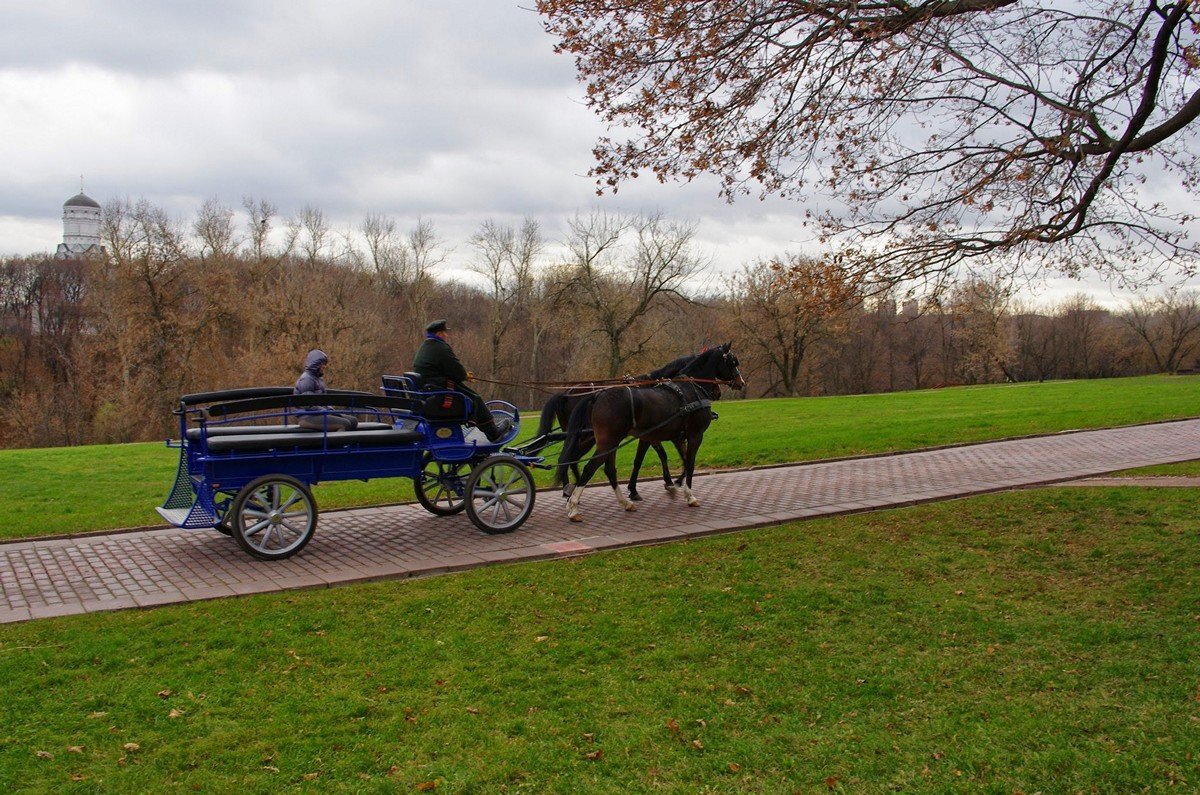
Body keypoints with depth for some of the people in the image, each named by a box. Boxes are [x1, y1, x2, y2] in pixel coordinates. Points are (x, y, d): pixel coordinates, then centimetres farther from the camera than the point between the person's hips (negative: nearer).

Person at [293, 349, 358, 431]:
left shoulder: (318, 378, 19)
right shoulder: (306, 379, -10)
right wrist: (326, 411, -13)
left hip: (319, 413, 10)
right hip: (307, 416, -10)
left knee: (353, 421, 0)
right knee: (345, 424, -24)